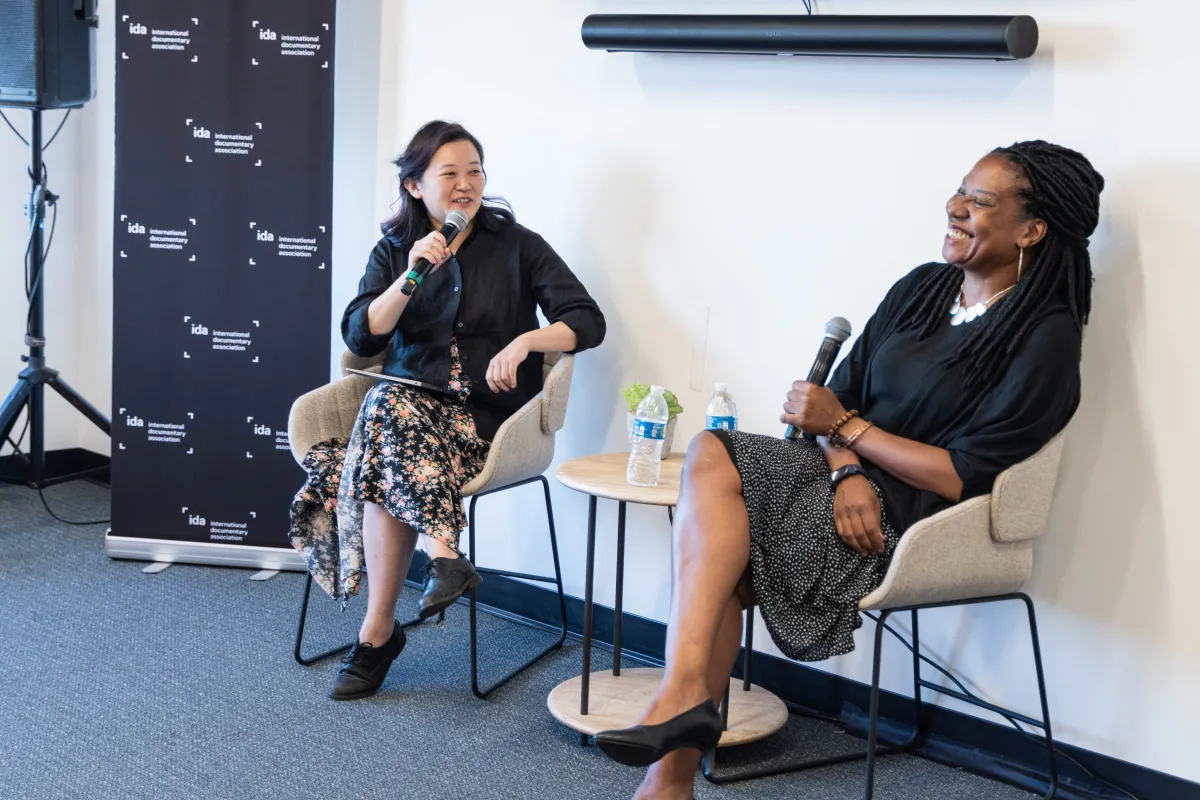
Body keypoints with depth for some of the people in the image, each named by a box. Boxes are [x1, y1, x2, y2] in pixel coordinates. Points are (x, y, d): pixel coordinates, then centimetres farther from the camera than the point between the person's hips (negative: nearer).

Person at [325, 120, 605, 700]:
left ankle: (379, 630, -28)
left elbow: (587, 321, -2)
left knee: (386, 459, -32)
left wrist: (525, 341, -20)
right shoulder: (393, 250, 13)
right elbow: (359, 337, 0)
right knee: (387, 406, -36)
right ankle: (444, 556, -41)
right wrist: (411, 277, -13)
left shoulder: (516, 245, 7)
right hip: (409, 400, 3)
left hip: (486, 414, -2)